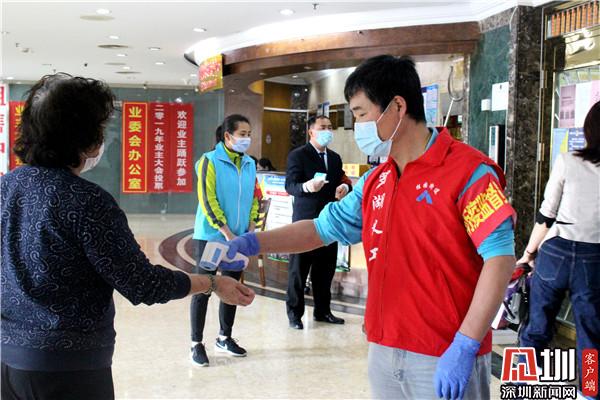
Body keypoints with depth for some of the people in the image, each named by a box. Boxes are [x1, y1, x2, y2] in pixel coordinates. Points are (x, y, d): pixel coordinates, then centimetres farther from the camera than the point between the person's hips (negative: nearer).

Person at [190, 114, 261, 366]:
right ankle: (196, 344, 7)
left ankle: (224, 338, 25)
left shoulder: (250, 164, 9)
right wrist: (226, 232, -15)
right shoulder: (210, 161, -9)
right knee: (203, 289, -1)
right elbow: (207, 199, -13)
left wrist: (251, 227, 2)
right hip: (212, 236, -6)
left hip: (240, 237, 6)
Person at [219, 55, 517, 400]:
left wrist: (465, 347, -22)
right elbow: (323, 228, 14)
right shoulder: (375, 182, 9)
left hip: (446, 358, -7)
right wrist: (250, 244, 3)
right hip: (384, 351, 7)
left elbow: (501, 257, -17)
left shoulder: (466, 170, -12)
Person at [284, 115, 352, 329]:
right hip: (305, 221, -6)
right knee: (298, 270, 2)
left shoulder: (335, 158, 15)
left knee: (326, 269, 11)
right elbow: (290, 186, -14)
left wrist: (345, 187, -8)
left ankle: (322, 310, 24)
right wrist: (307, 186, -35)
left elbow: (342, 181, 17)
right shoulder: (297, 155, -6)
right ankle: (294, 313, 12)